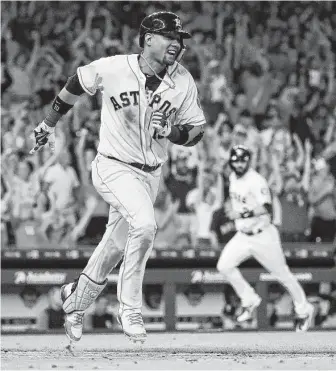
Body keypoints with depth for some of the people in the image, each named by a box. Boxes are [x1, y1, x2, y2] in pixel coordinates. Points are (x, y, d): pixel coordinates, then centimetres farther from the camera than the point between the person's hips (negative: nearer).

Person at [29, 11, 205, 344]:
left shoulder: (183, 82, -8)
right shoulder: (112, 69, -15)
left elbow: (196, 131, 0)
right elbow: (76, 84, 4)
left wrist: (170, 131, -22)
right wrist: (49, 123, 15)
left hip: (150, 174, 5)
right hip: (114, 167, -5)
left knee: (116, 247, 14)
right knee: (145, 225, -28)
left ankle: (76, 300, 40)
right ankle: (130, 310, -13)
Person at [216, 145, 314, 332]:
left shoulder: (256, 181, -21)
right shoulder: (233, 178, 5)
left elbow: (267, 208, -31)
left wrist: (245, 213, -39)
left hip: (263, 235, -8)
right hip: (243, 235, 8)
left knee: (282, 274, 1)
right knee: (224, 266, -4)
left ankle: (304, 310, 17)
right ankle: (250, 300, 12)